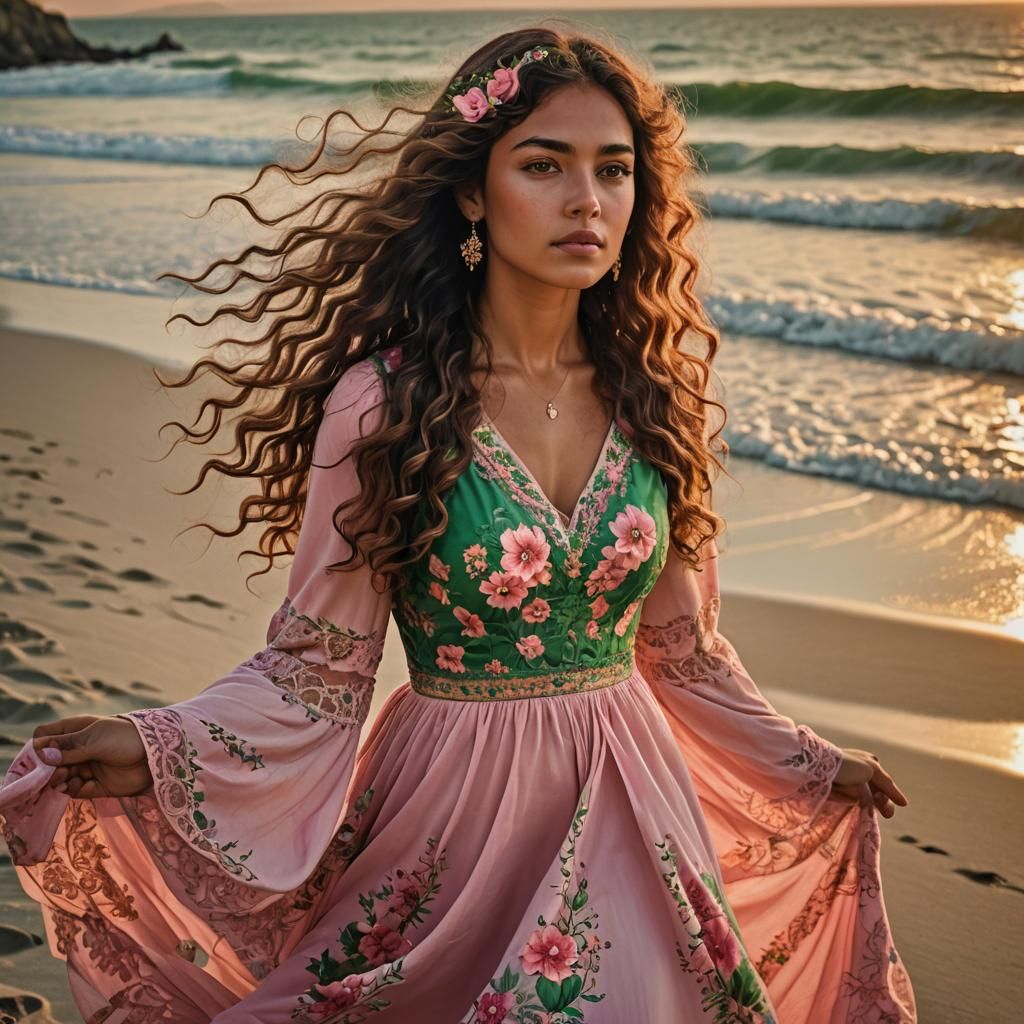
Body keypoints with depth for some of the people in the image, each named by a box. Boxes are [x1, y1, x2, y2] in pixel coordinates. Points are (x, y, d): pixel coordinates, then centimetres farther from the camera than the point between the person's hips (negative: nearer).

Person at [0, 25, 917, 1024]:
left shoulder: (653, 398, -2)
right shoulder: (385, 404, -15)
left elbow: (684, 650, 10)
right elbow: (318, 663, -12)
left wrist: (811, 766, 17)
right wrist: (152, 747, -26)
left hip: (629, 814, 4)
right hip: (453, 814, -3)